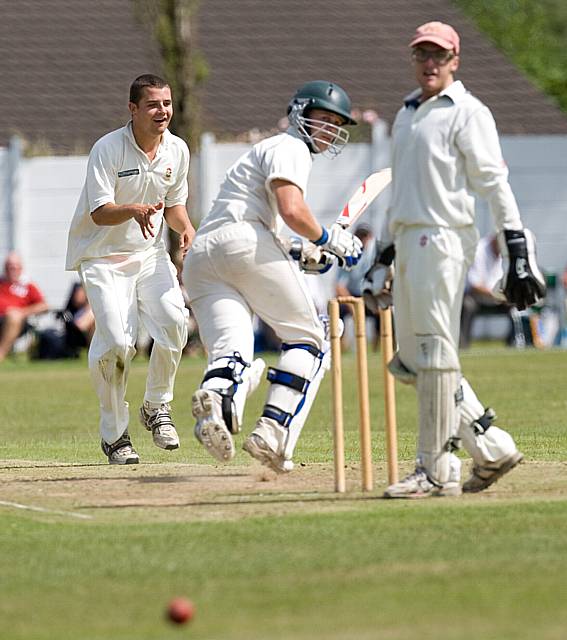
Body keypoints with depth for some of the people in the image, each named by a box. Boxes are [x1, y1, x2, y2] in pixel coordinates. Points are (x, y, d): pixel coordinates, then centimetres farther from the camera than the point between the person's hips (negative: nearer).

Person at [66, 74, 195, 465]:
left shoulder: (177, 150, 0)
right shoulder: (107, 149, -17)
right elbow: (99, 213, -21)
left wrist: (186, 227, -9)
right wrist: (134, 209, -41)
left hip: (150, 253, 5)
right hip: (103, 255, -5)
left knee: (174, 321, -19)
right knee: (117, 341, -18)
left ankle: (157, 407, 5)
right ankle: (114, 433, 1)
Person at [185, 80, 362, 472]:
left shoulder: (268, 150, 37)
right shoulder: (289, 148, 6)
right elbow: (292, 211, -11)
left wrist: (299, 258, 23)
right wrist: (328, 239, 5)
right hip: (244, 242, -8)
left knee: (230, 350, -13)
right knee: (307, 339, 1)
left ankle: (215, 394, -49)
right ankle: (273, 432, -17)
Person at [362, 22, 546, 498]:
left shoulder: (466, 112, -5)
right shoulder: (407, 115, 20)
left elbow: (494, 182, -11)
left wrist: (517, 248, -18)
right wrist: (384, 255, 23)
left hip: (443, 240, -9)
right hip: (408, 243, 9)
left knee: (435, 354, -9)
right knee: (412, 361, 7)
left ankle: (437, 473, -5)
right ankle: (492, 448, 13)